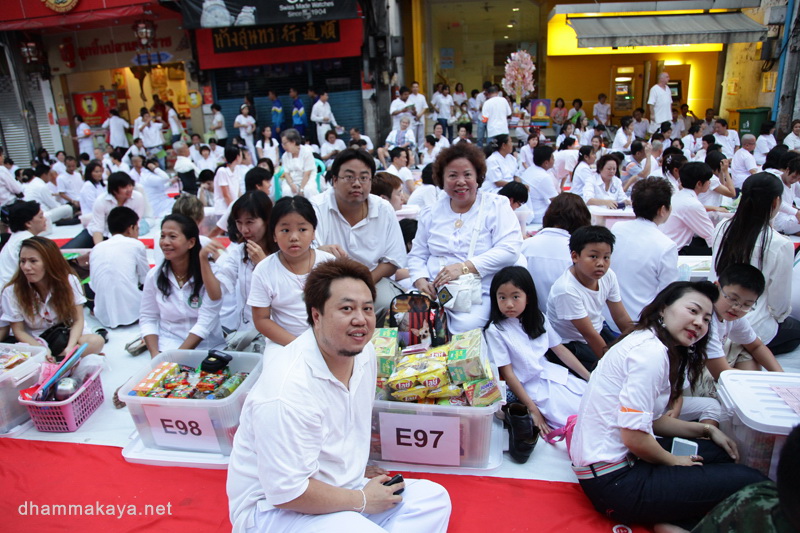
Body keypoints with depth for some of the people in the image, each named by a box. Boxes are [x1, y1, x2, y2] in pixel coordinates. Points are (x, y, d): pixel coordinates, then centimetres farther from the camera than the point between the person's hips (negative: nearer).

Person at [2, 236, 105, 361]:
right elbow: (19, 331, -7)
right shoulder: (12, 292, -11)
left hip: (66, 337, 1)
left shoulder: (69, 281, -10)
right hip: (33, 342, -1)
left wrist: (70, 348, -27)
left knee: (96, 341, -31)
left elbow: (78, 320, -9)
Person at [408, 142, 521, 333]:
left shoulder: (496, 206, 4)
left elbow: (510, 250, -9)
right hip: (434, 291, 3)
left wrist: (465, 267, -19)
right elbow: (417, 255, 20)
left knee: (464, 327, -33)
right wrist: (421, 280, -3)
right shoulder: (431, 213, 16)